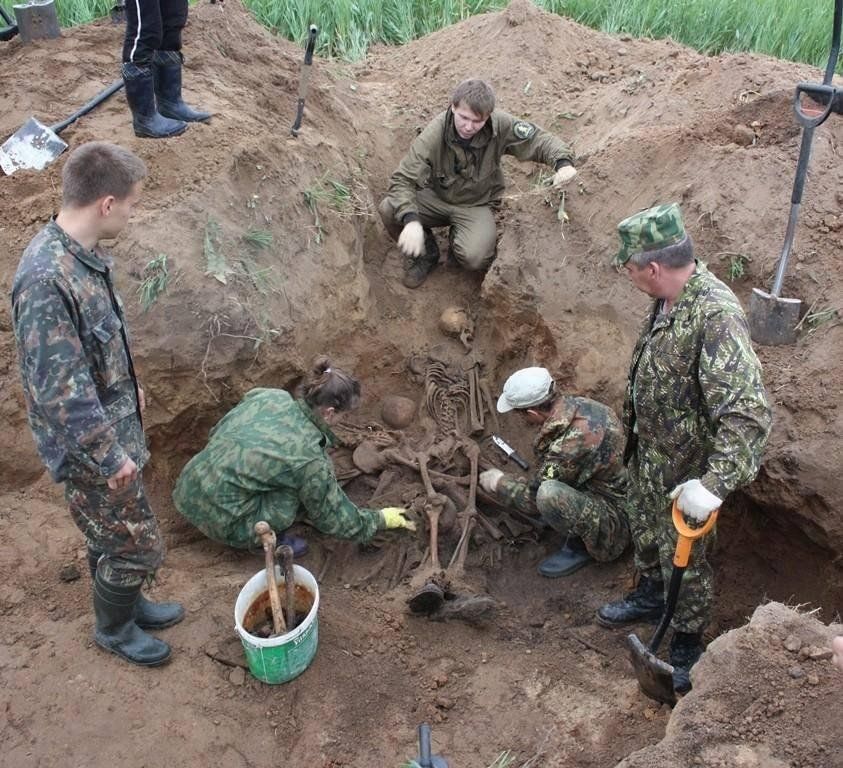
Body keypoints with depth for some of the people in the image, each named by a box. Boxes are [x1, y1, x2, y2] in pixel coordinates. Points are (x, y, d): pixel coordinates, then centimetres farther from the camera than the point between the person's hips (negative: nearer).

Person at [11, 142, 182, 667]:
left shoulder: (85, 254, -3)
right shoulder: (46, 280, -32)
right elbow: (61, 390, -29)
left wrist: (129, 388, 22)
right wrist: (111, 456, -22)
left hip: (114, 426, 8)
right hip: (90, 447, -8)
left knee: (112, 534, 26)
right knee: (138, 545, 8)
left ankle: (126, 602, 48)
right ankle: (114, 628, 33)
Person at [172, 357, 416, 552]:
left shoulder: (269, 395, -5)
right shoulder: (310, 459, -19)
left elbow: (216, 432, 10)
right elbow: (333, 517, -4)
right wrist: (380, 519, 10)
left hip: (188, 489, 7)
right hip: (219, 520, -7)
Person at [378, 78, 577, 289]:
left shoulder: (500, 125, -21)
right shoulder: (433, 134, -25)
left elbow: (538, 139, -6)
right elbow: (402, 180, -28)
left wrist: (563, 162, -28)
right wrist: (411, 220, -46)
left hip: (477, 205, 0)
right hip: (436, 198, 1)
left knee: (475, 258, -30)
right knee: (388, 210, -26)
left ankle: (457, 238, 11)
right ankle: (424, 253, 4)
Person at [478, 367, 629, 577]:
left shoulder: (571, 443, -31)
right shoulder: (578, 404, -6)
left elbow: (533, 499, -17)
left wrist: (499, 483, 0)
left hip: (618, 520, -9)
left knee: (549, 495, -31)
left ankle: (579, 546, -4)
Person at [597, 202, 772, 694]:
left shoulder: (716, 316, -35)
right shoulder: (672, 295, -7)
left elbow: (748, 413, -40)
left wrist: (715, 485, -45)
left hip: (684, 467, -8)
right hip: (648, 449, 8)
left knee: (683, 558, 12)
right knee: (645, 529, 28)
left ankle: (688, 647, 35)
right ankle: (651, 595, 55)